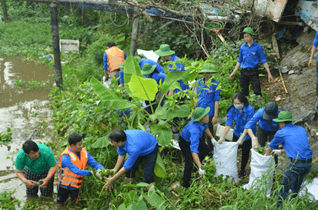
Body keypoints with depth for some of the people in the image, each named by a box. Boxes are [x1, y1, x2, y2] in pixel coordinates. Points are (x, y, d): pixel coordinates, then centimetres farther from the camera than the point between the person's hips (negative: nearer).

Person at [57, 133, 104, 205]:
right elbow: (77, 171, -32)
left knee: (75, 204, 13)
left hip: (76, 185, 4)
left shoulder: (84, 152, -7)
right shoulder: (66, 157, -26)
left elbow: (94, 163, -9)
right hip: (65, 185, -4)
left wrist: (101, 169, -30)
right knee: (60, 203, 15)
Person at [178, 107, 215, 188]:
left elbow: (205, 127, 0)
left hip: (196, 138, 8)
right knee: (189, 162, -20)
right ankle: (186, 186, -4)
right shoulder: (194, 130, -49)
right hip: (185, 142, -8)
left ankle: (197, 165, 54)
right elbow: (194, 150, -53)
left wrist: (212, 138, 8)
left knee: (205, 151, 25)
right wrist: (200, 168, -57)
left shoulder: (203, 121, -28)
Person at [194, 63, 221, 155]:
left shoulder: (215, 84, -9)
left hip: (209, 113, -5)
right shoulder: (199, 82, 4)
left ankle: (210, 152, 21)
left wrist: (215, 116, -10)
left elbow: (216, 101, -9)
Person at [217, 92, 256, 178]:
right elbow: (228, 124, -17)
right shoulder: (232, 110, -17)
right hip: (237, 132, 3)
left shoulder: (250, 110, -29)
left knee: (245, 151, 4)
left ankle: (242, 170, 26)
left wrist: (242, 138, -35)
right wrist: (222, 138, -23)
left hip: (248, 134, -3)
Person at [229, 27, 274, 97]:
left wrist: (269, 74, -7)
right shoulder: (242, 47, 8)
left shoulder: (258, 47, -3)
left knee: (257, 92, -9)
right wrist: (234, 72, 19)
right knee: (244, 92, 7)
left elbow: (264, 60, -1)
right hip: (244, 72, 4)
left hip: (253, 72, -4)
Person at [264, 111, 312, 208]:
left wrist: (266, 156, 38)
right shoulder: (301, 129, 17)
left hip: (296, 163, -6)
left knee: (284, 188, 5)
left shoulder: (281, 133, 1)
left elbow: (271, 147, 17)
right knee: (296, 187, 21)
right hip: (309, 163, 6)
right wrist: (281, 151, 39)